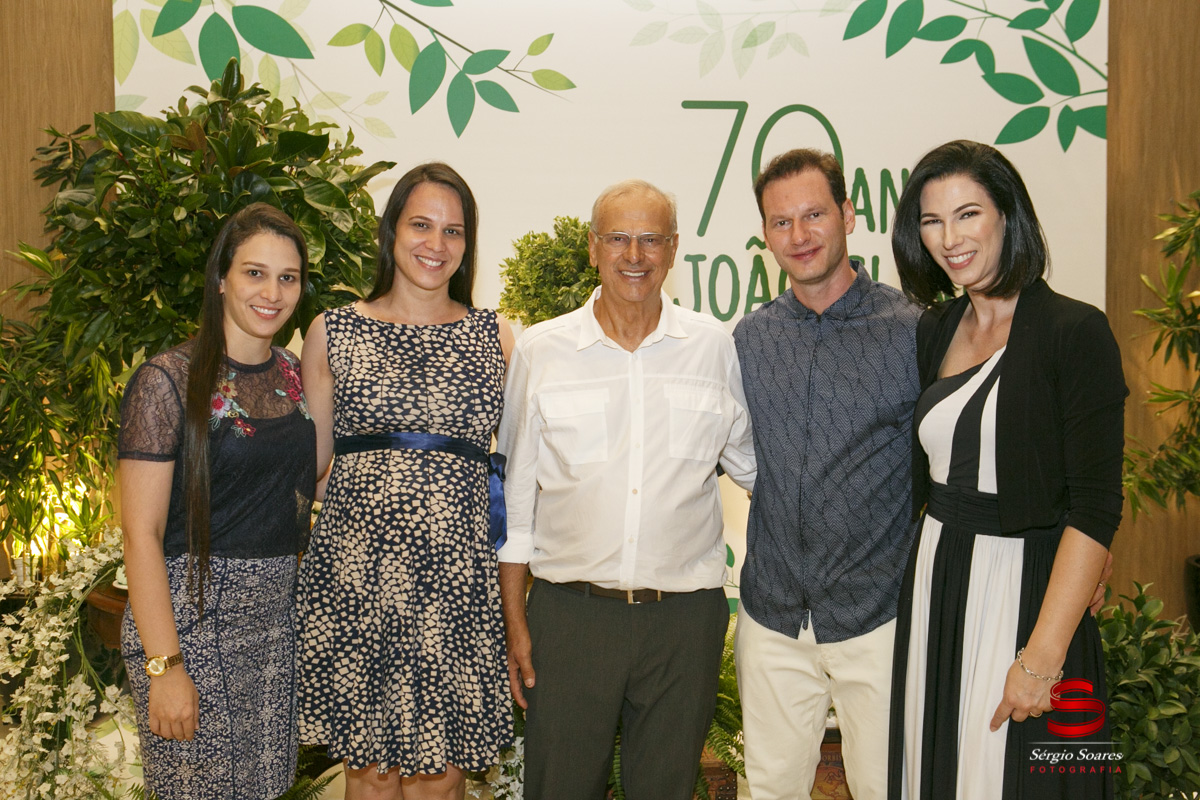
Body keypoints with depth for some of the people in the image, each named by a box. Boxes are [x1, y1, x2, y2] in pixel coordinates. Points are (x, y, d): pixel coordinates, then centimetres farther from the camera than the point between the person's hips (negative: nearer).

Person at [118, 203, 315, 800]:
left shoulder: (294, 376, 7)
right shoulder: (169, 381, -12)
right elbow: (141, 533, -14)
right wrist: (164, 666, -17)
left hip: (277, 611, 6)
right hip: (189, 612, -6)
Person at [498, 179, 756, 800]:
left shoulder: (715, 347, 3)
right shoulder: (540, 350, 2)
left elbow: (754, 465, 15)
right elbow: (515, 497, 5)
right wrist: (514, 621, 4)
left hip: (686, 615, 1)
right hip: (569, 611, 0)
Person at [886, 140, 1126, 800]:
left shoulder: (1075, 332, -11)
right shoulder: (934, 330, 8)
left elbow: (1095, 508, -16)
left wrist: (1043, 654, -21)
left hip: (1025, 590, -6)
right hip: (934, 587, 6)